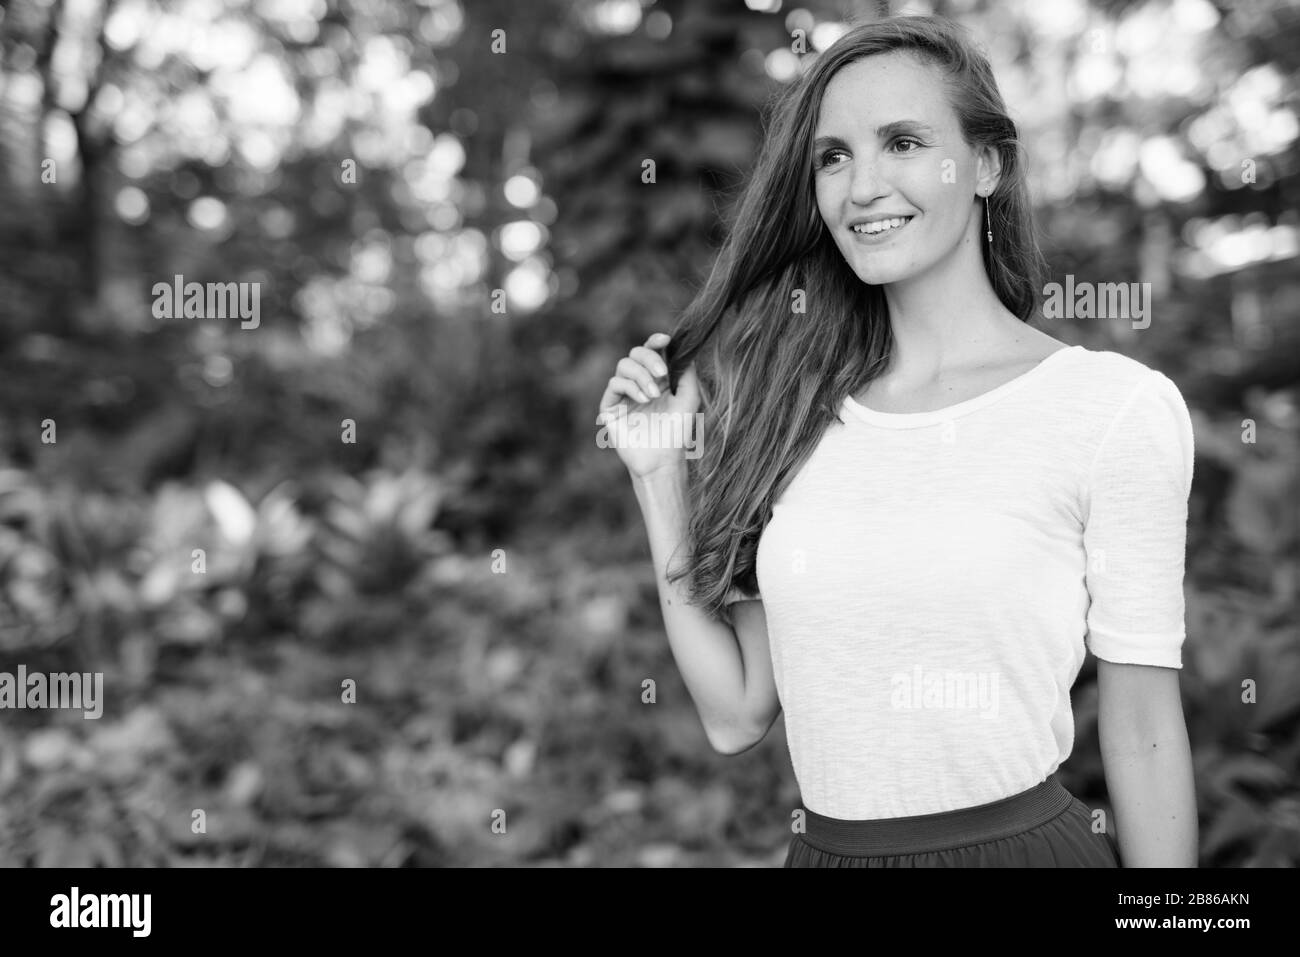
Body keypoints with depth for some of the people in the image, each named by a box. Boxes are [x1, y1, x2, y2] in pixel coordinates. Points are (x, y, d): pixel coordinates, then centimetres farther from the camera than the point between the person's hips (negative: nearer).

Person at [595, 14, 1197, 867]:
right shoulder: (794, 410, 0)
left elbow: (1142, 732, -7)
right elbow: (737, 715, 1)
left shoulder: (1115, 406, -10)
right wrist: (661, 480, -3)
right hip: (822, 845, 3)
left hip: (1021, 839, -3)